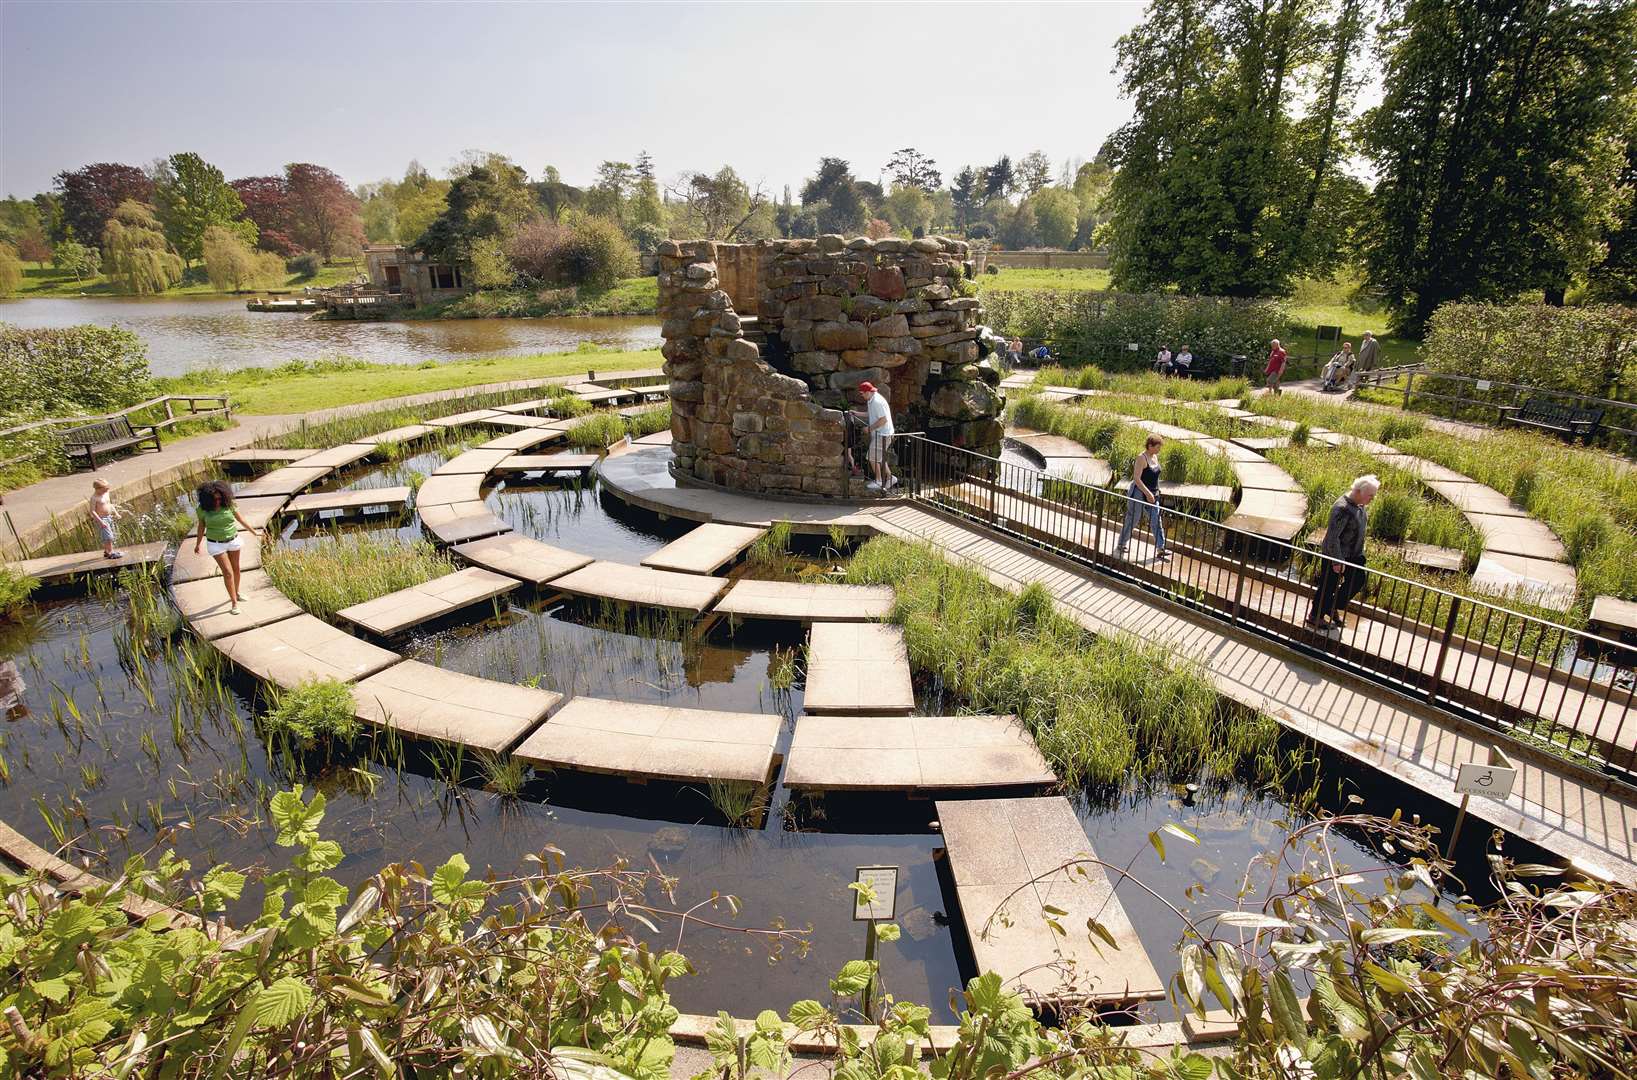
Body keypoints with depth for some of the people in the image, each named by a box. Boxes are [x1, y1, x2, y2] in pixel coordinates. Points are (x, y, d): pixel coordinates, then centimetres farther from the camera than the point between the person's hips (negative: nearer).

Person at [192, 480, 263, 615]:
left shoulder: (228, 504, -12)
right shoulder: (203, 508, -15)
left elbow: (240, 519, 1)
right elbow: (201, 527, -2)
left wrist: (253, 532, 9)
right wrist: (197, 545, 7)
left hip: (233, 540, 3)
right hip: (216, 544, -3)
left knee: (235, 568, 17)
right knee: (228, 572, -7)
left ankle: (236, 593, 40)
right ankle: (234, 603, 0)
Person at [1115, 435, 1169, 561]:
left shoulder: (1155, 457, 9)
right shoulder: (1141, 458, -16)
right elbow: (1136, 478, -22)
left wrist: (1155, 493, 19)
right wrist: (1147, 493, -26)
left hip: (1152, 495, 8)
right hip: (1139, 494, -8)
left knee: (1156, 521, 3)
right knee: (1131, 521, 3)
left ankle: (1160, 550, 5)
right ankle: (1120, 546, 19)